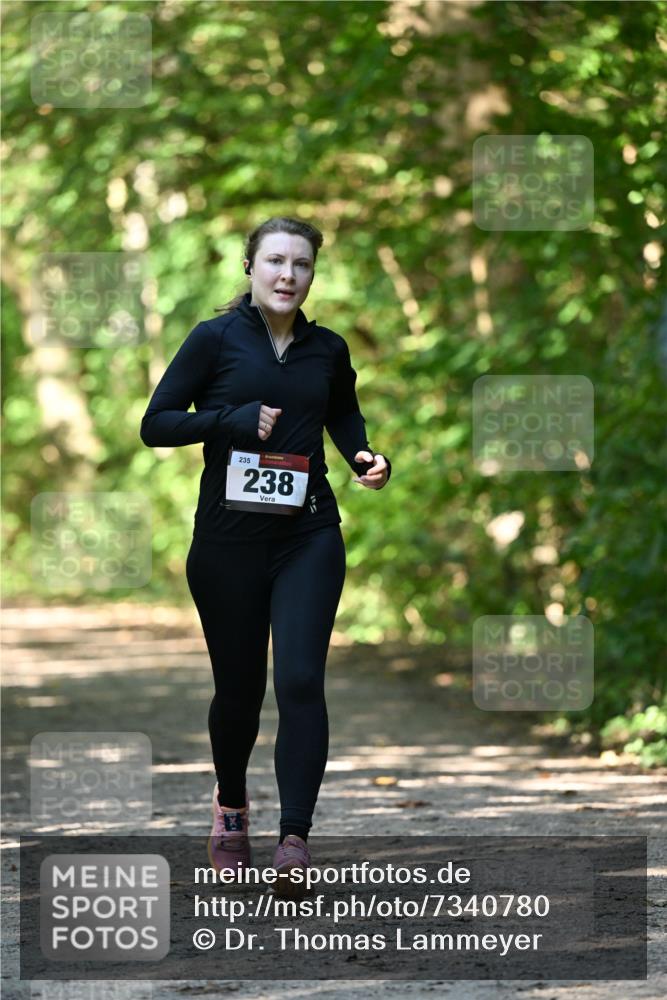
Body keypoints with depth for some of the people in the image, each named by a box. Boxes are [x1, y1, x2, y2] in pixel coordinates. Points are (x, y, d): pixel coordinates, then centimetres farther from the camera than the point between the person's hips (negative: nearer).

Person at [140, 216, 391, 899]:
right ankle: (230, 810, 36)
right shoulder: (216, 339, -3)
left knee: (300, 681, -13)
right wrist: (234, 420, -17)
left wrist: (365, 459, 6)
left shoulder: (327, 349, 7)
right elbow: (155, 424, -5)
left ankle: (295, 841, -14)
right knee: (238, 687, 9)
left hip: (308, 538, 1)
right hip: (229, 540, -1)